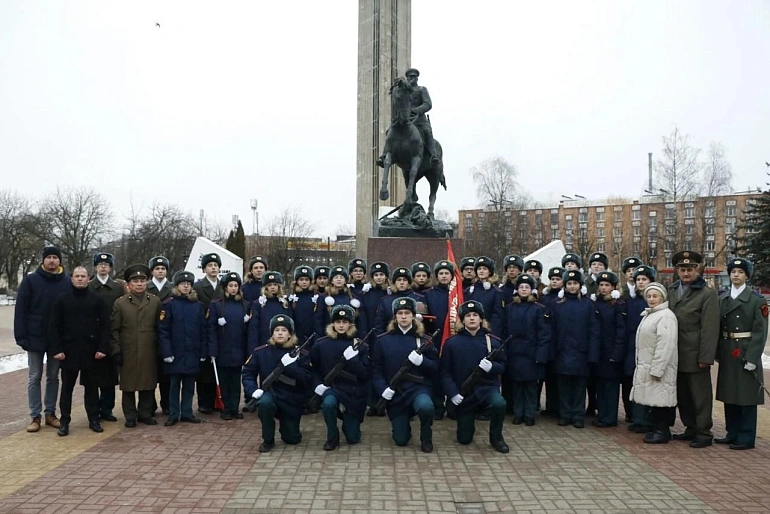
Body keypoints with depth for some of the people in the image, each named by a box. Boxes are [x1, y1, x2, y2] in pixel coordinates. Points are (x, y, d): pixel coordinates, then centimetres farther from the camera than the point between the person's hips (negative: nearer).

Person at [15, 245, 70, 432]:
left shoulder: (67, 282, 0)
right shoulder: (30, 280, -4)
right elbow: (20, 310, -5)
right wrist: (21, 336, -10)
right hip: (35, 338, -1)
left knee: (53, 377, 10)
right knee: (35, 378, 6)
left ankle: (50, 413, 20)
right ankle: (35, 416, 13)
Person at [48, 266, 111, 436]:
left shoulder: (96, 299, 0)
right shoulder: (62, 299, 0)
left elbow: (105, 325, -1)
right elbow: (54, 326, -1)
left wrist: (103, 348, -8)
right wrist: (56, 349, -9)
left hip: (90, 351, 0)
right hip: (68, 351, 0)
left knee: (91, 387, 10)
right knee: (67, 387, 8)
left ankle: (94, 419, 19)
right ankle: (64, 421, 18)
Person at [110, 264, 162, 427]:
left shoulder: (155, 301, 6)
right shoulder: (120, 303, 2)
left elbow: (159, 327, 6)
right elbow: (114, 330, 1)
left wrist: (159, 349, 3)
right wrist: (116, 351, -4)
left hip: (149, 352, 1)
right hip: (128, 353, -1)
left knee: (148, 384, 7)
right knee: (128, 385, 6)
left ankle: (145, 414, 20)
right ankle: (130, 416, 17)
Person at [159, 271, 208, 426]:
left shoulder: (198, 305, 6)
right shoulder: (168, 304, -3)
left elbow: (203, 330, 7)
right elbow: (163, 330, -7)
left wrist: (203, 352, 1)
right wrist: (167, 352, -13)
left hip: (193, 353, 3)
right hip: (175, 353, -3)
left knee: (189, 384, 9)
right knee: (174, 384, 5)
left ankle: (187, 413, 20)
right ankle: (173, 415, 15)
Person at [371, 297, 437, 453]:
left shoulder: (424, 340, 2)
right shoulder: (383, 340, 2)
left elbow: (435, 368, 1)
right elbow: (376, 369, 2)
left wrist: (421, 361, -19)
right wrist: (382, 388, -14)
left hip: (418, 387, -1)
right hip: (394, 393, 1)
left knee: (426, 406, -37)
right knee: (400, 440, 3)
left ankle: (426, 438, -5)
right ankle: (403, 422, 40)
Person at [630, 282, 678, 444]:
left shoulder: (666, 316, -14)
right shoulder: (649, 314, 16)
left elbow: (665, 346, -21)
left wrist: (656, 369, -23)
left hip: (658, 367, -9)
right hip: (647, 366, 9)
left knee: (660, 399, -3)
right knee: (653, 399, 12)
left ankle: (663, 432, 6)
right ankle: (658, 429, 21)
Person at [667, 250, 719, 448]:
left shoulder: (707, 294, -7)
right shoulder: (671, 291, 10)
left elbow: (710, 328, -12)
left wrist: (705, 357, -16)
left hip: (695, 356, -6)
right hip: (677, 355, 6)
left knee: (700, 395, 3)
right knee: (682, 395, 14)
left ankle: (704, 433, 14)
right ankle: (691, 428, 27)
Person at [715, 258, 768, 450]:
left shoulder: (757, 300, -5)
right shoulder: (722, 299, 10)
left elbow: (760, 332, -10)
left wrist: (751, 358, -16)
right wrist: (718, 353, 6)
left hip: (746, 354, -5)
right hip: (727, 354, 6)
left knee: (747, 397, 1)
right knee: (729, 395, 12)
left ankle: (746, 438, 9)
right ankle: (732, 433, 23)